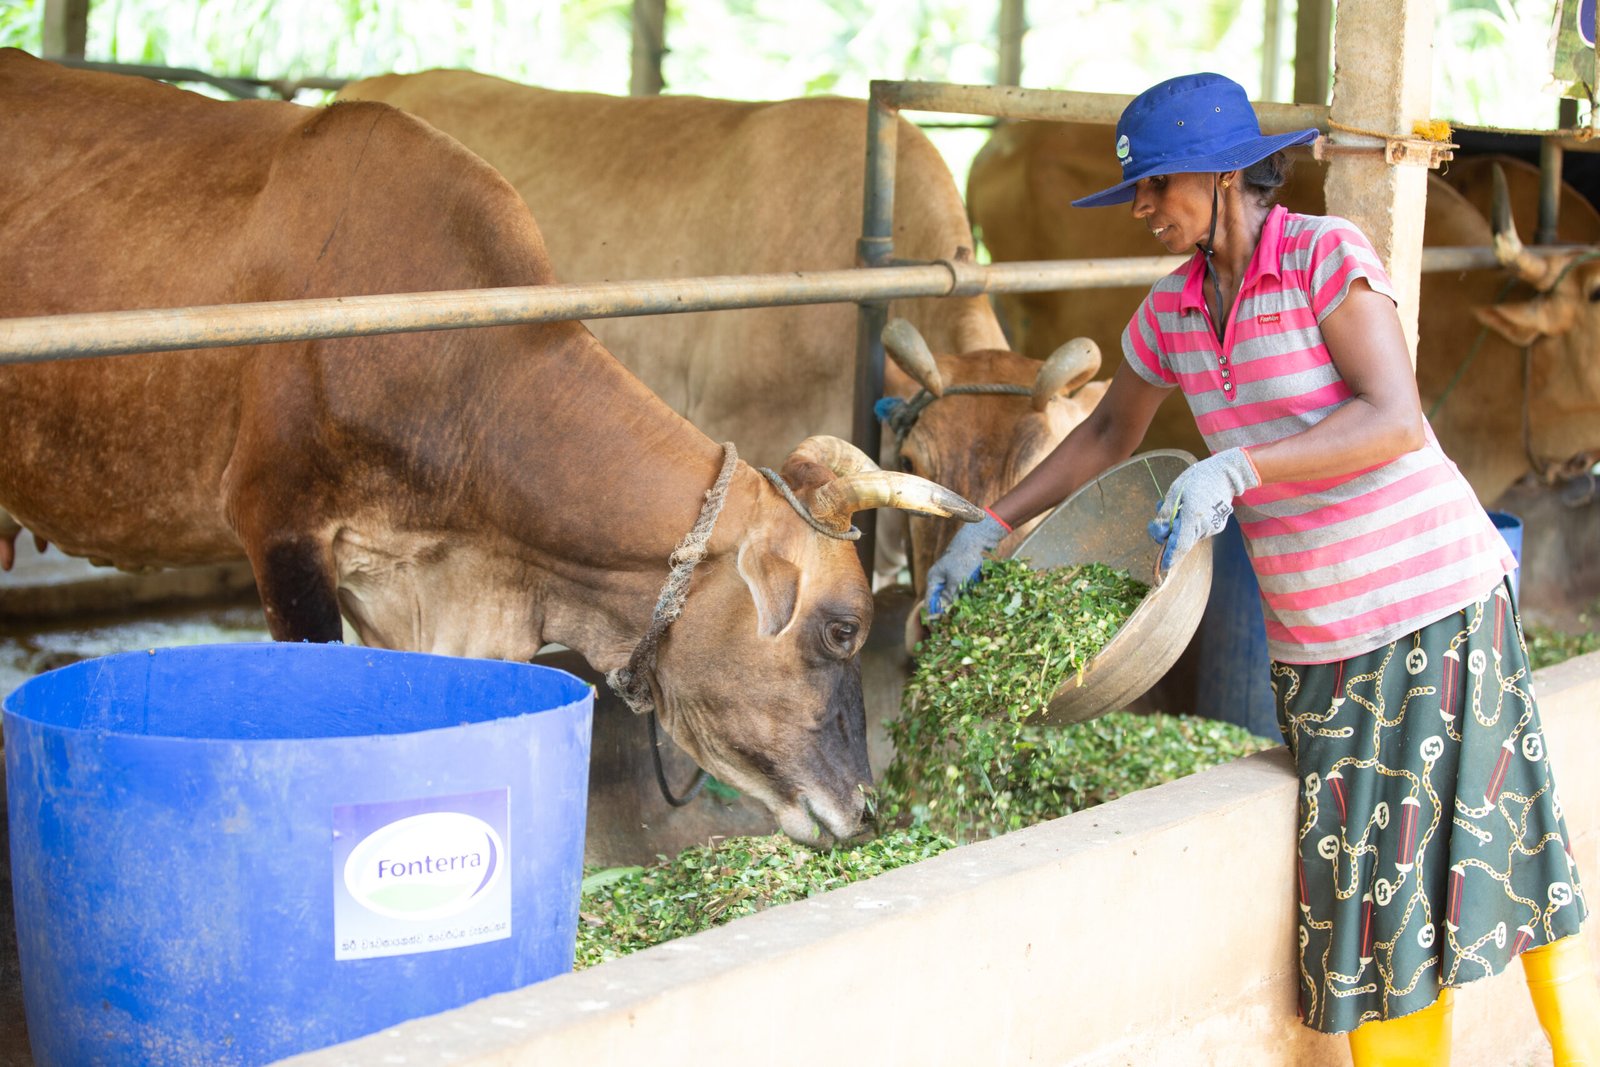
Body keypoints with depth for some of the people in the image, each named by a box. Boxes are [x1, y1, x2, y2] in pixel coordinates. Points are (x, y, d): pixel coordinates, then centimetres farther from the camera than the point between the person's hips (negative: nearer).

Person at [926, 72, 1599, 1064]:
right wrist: (994, 525, 18)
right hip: (1313, 640, 6)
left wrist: (1238, 467, -32)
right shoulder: (1173, 310, 7)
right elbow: (1109, 433, 23)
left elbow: (1395, 420, -23)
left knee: (1499, 843, 0)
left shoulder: (1328, 254, -12)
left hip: (1435, 611, -6)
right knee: (1359, 881, 4)